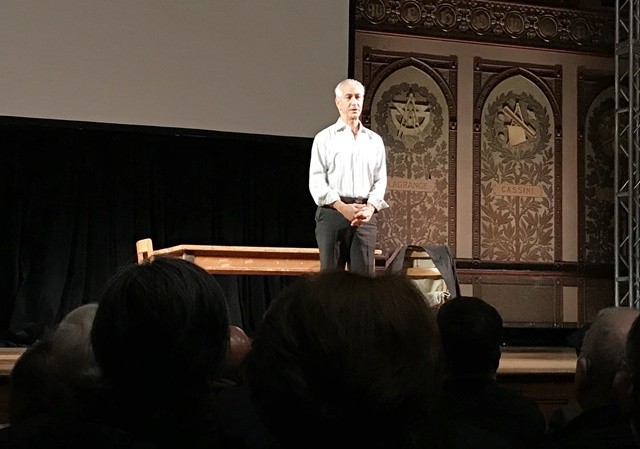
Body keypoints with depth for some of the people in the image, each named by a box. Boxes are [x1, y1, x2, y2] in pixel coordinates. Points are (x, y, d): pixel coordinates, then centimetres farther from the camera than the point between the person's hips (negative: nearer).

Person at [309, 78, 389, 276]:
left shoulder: (375, 140, 18)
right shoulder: (325, 138, 9)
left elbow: (380, 180, 12)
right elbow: (316, 181, 0)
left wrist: (370, 208, -8)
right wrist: (343, 207, -12)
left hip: (365, 215, 2)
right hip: (332, 212, -2)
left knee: (365, 274, -5)